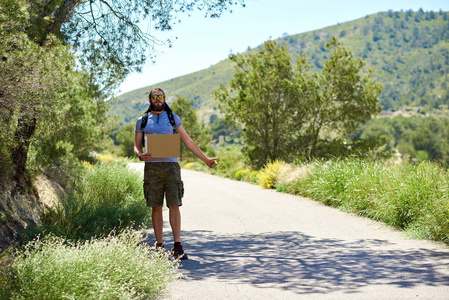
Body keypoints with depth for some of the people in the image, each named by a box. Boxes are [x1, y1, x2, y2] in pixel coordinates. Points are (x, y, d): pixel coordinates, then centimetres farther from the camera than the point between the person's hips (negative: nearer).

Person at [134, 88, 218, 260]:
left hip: (171, 165, -1)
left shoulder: (173, 118, 12)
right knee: (156, 207, 1)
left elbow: (188, 141, 14)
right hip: (151, 166, 1)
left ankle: (177, 247, -9)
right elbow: (137, 146, 13)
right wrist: (140, 155, -12)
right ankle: (159, 246, 8)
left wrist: (206, 159, 11)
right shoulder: (142, 121, 13)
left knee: (174, 205, -8)